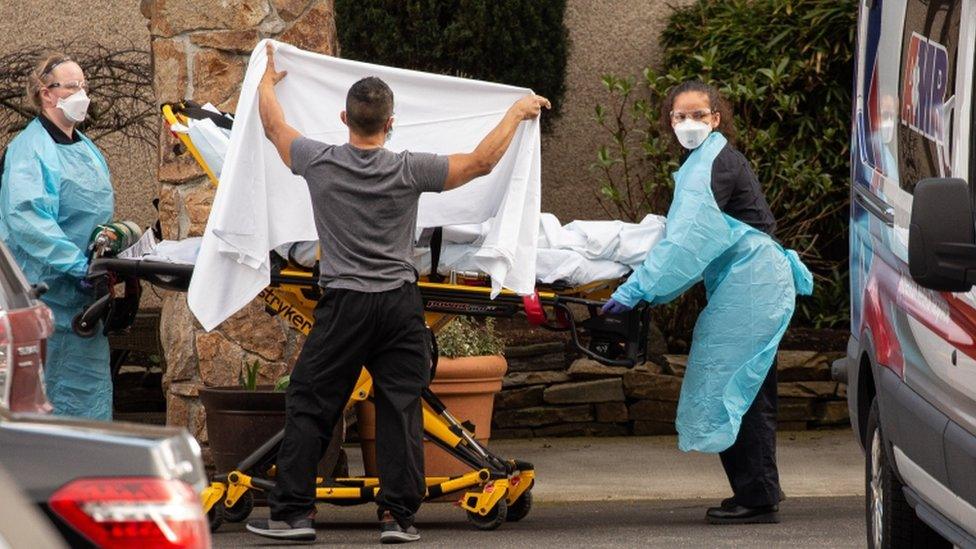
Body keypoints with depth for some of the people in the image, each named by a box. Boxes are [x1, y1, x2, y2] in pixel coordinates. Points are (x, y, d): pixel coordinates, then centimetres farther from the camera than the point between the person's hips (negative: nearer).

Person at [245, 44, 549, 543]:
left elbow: (274, 127, 16)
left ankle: (292, 512, 2)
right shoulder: (408, 172, -5)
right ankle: (398, 516, 1)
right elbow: (481, 161, 3)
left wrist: (267, 81, 36)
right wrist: (517, 113, 18)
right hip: (400, 304, 0)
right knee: (401, 409, 4)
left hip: (344, 305, 0)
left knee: (308, 406, 5)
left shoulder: (320, 163, -4)